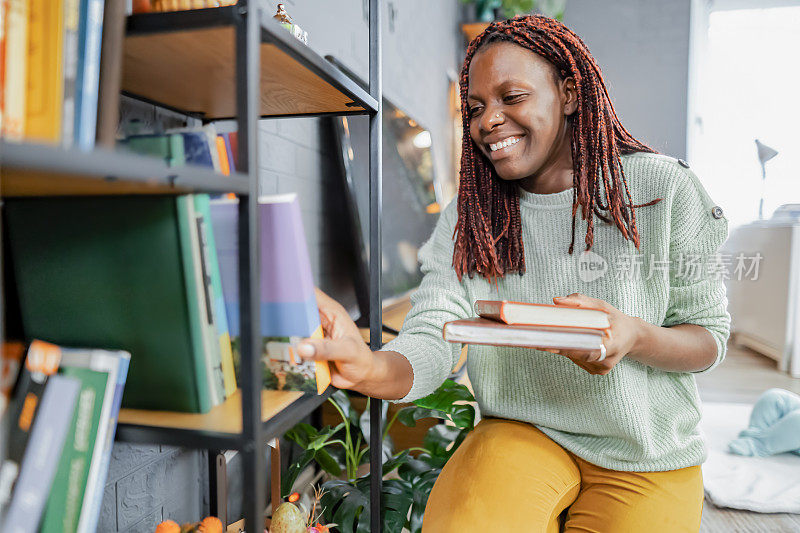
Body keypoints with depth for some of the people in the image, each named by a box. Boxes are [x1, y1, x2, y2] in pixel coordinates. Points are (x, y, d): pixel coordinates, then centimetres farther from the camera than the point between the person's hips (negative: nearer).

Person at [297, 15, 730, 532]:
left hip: (646, 459, 1)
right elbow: (432, 338, -17)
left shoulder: (662, 188, -10)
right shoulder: (468, 219, -4)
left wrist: (635, 337, -28)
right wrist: (375, 368, -40)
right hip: (523, 432, 0)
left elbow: (709, 335, -5)